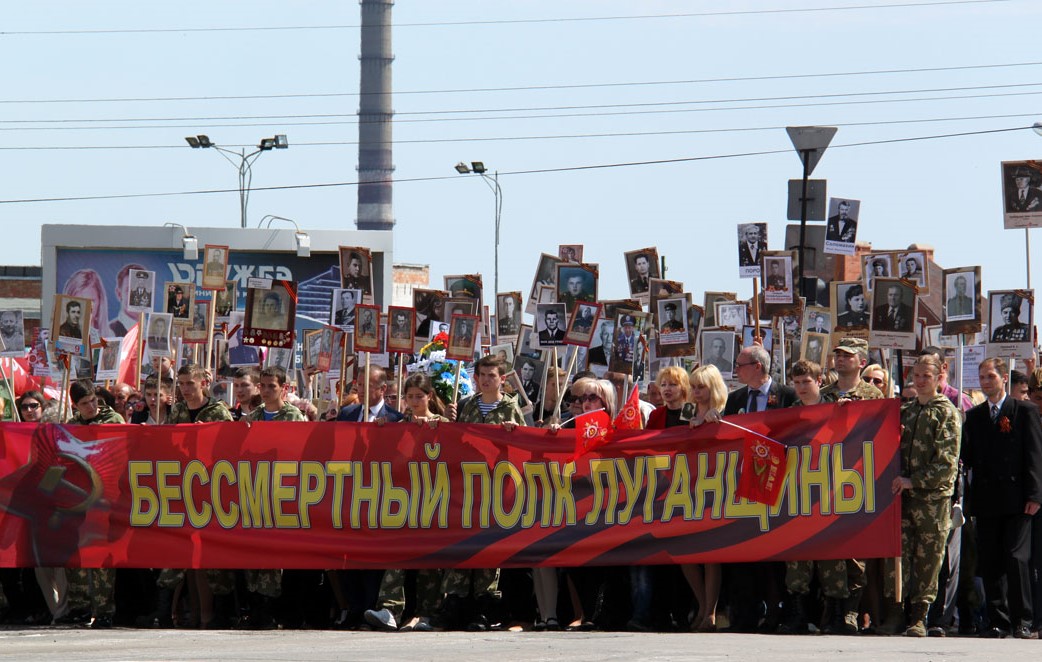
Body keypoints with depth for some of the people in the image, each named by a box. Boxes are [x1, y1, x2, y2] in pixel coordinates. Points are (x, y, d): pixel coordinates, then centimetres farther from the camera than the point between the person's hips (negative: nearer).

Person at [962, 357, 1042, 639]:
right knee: (989, 562, 2)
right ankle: (999, 621, 7)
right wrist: (960, 462, -11)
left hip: (1016, 497, -4)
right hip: (986, 499, 4)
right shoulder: (974, 416, 16)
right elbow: (968, 456, 13)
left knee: (1016, 558, -10)